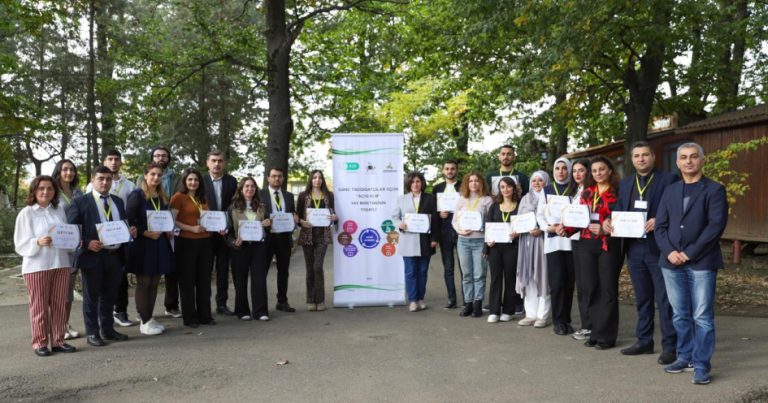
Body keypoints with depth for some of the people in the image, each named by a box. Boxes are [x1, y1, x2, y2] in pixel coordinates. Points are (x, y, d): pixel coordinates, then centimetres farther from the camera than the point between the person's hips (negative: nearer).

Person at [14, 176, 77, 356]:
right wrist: (38, 242, -21)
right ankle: (40, 343, 13)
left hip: (61, 264, 3)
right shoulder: (26, 213, -2)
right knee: (39, 306, 4)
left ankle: (58, 340, 15)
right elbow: (20, 244, -4)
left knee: (59, 305, 7)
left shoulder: (60, 210, 8)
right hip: (36, 266, -3)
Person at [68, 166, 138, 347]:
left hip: (115, 255, 5)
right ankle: (92, 333, 16)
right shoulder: (80, 202, -4)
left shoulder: (118, 201, 13)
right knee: (91, 297, 6)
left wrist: (131, 230, -1)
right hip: (93, 256, -5)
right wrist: (87, 243, -20)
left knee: (109, 296, 15)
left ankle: (107, 329, 26)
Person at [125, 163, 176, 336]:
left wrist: (169, 231, 4)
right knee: (143, 283, 0)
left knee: (154, 282, 10)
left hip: (160, 244, 7)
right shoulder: (136, 195, -8)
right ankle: (145, 322, 7)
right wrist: (145, 232, -20)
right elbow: (128, 220, -13)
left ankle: (150, 318, 19)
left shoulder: (163, 197, 13)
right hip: (142, 244, -6)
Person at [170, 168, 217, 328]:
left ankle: (205, 315, 17)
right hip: (186, 242, -6)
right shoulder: (178, 197, -4)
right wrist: (191, 228, -19)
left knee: (204, 280, 9)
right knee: (187, 281, 3)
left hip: (205, 242, 6)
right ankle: (189, 317, 11)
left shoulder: (202, 199, 16)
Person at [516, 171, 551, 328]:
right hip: (526, 240, 5)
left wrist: (541, 230, -20)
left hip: (543, 240, -5)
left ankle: (543, 315, 3)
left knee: (542, 276, -3)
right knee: (528, 277, 4)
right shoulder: (525, 199, 18)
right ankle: (531, 314, 10)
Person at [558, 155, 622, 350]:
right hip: (586, 244, 5)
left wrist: (604, 229, -22)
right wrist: (566, 229, -2)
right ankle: (596, 331, 18)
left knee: (607, 289, 0)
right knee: (590, 288, 6)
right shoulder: (587, 192, 12)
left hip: (608, 245, -5)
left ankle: (606, 335, 9)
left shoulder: (617, 193, -3)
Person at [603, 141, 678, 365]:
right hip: (634, 248, 6)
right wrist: (608, 221, -4)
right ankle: (644, 341, 25)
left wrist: (659, 221, -23)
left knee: (664, 298, -1)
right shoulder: (625, 183, 14)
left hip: (658, 247, -5)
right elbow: (619, 210, 15)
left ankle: (669, 346, 8)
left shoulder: (668, 179, -3)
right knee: (642, 298, 15)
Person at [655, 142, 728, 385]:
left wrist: (689, 253, -14)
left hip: (701, 263, -4)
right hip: (672, 263, 4)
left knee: (702, 317, -3)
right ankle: (685, 357, 23)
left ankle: (702, 365, 7)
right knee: (680, 316, 11)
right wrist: (669, 252, -7)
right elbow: (660, 226, 10)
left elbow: (716, 225, -9)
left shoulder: (714, 190, 1)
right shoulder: (670, 191, 14)